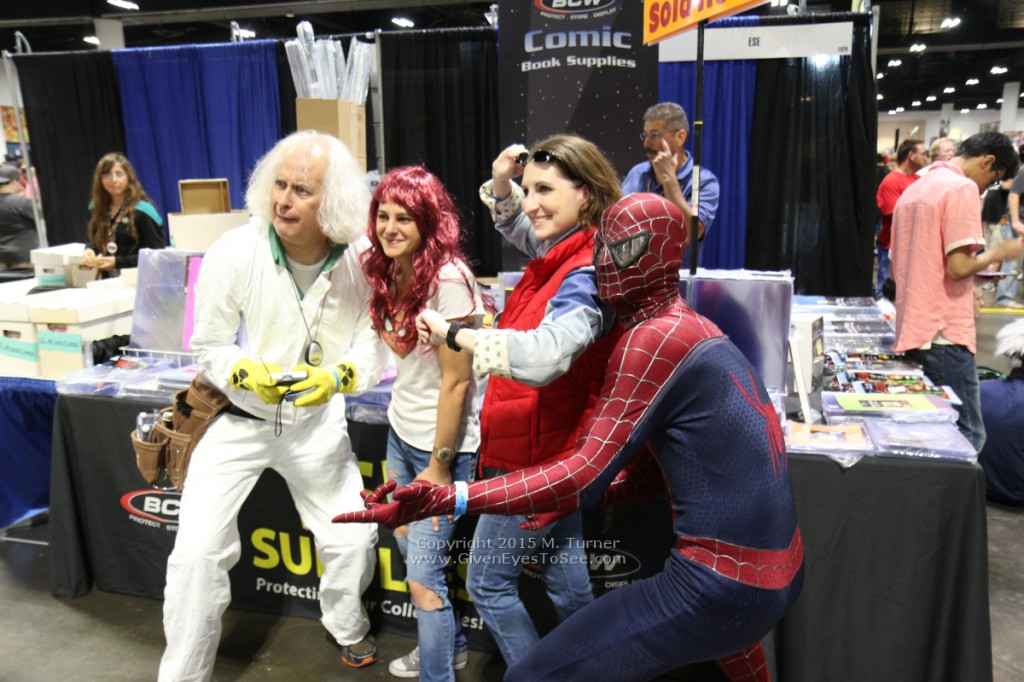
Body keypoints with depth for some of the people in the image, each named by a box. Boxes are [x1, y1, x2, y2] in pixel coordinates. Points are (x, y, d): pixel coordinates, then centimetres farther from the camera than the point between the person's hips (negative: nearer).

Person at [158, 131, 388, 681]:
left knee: (353, 537, 11)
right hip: (238, 417, -1)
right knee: (197, 553, -6)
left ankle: (346, 626, 44)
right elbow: (209, 346, -8)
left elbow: (374, 342, -7)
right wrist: (248, 373, -28)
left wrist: (338, 376, -26)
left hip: (316, 420, 2)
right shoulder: (234, 253, -20)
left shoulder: (363, 260, -16)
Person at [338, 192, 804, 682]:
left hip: (725, 585, -10)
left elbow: (587, 475, -22)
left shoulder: (653, 338, -17)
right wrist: (576, 500, 10)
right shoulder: (694, 329, 12)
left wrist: (447, 499, -27)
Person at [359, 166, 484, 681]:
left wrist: (440, 464, -15)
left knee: (423, 575, -2)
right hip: (401, 433, 8)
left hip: (442, 444, -8)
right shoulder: (390, 272, 3)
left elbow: (456, 382, -20)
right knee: (409, 546, 20)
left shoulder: (448, 280, -22)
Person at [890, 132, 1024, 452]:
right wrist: (998, 253, 2)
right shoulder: (963, 188, -8)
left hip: (911, 329, 9)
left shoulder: (913, 189, 18)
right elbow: (958, 266, -17)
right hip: (945, 333, -9)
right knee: (966, 438, -3)